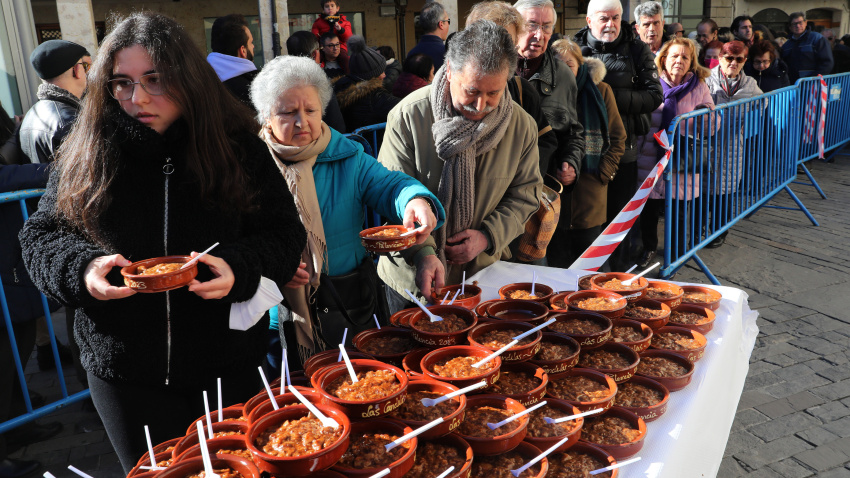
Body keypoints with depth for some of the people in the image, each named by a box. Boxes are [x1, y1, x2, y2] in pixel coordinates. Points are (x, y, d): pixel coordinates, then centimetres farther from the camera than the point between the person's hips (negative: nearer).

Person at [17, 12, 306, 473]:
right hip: (123, 371, 1)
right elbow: (42, 235, 3)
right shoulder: (83, 157, -5)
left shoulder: (237, 147, -8)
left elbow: (284, 233, -4)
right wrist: (81, 269, -19)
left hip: (228, 365, 0)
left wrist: (238, 269, -24)